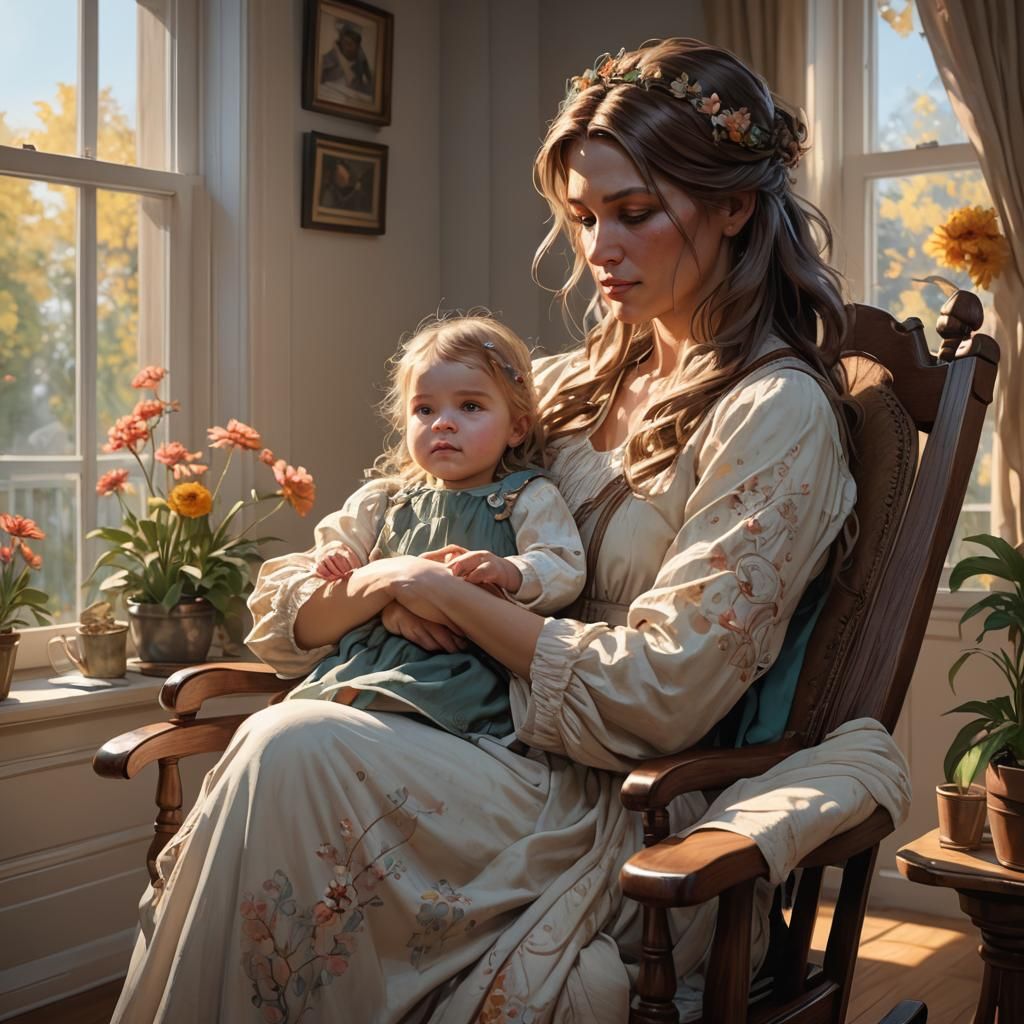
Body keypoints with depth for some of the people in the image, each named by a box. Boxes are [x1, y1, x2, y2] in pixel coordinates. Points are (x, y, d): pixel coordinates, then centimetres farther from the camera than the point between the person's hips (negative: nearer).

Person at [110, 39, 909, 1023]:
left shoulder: (777, 415, -5)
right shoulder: (564, 389, 15)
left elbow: (658, 697, -13)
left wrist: (453, 597, -10)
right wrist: (368, 589, -10)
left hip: (624, 823, -5)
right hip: (493, 758, 6)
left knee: (291, 752, -27)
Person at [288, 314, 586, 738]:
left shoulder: (527, 499, 5)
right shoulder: (386, 499, 20)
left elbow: (566, 573, -5)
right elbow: (340, 533, 33)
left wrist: (508, 572, -24)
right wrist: (334, 555, 9)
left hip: (465, 662, -3)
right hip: (371, 650, 4)